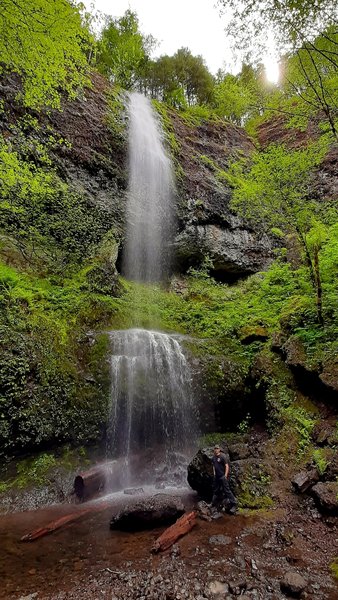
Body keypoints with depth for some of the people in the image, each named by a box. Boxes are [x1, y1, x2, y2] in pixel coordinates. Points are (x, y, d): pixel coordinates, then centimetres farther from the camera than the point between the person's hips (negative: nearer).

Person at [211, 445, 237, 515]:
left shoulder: (223, 456, -14)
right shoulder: (213, 458, 9)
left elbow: (227, 466, -16)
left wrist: (225, 475, -20)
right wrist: (214, 473, 13)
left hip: (222, 476, -8)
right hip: (216, 476, 8)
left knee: (226, 490, -9)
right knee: (215, 490, 15)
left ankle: (234, 504, -1)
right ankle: (214, 505, 29)